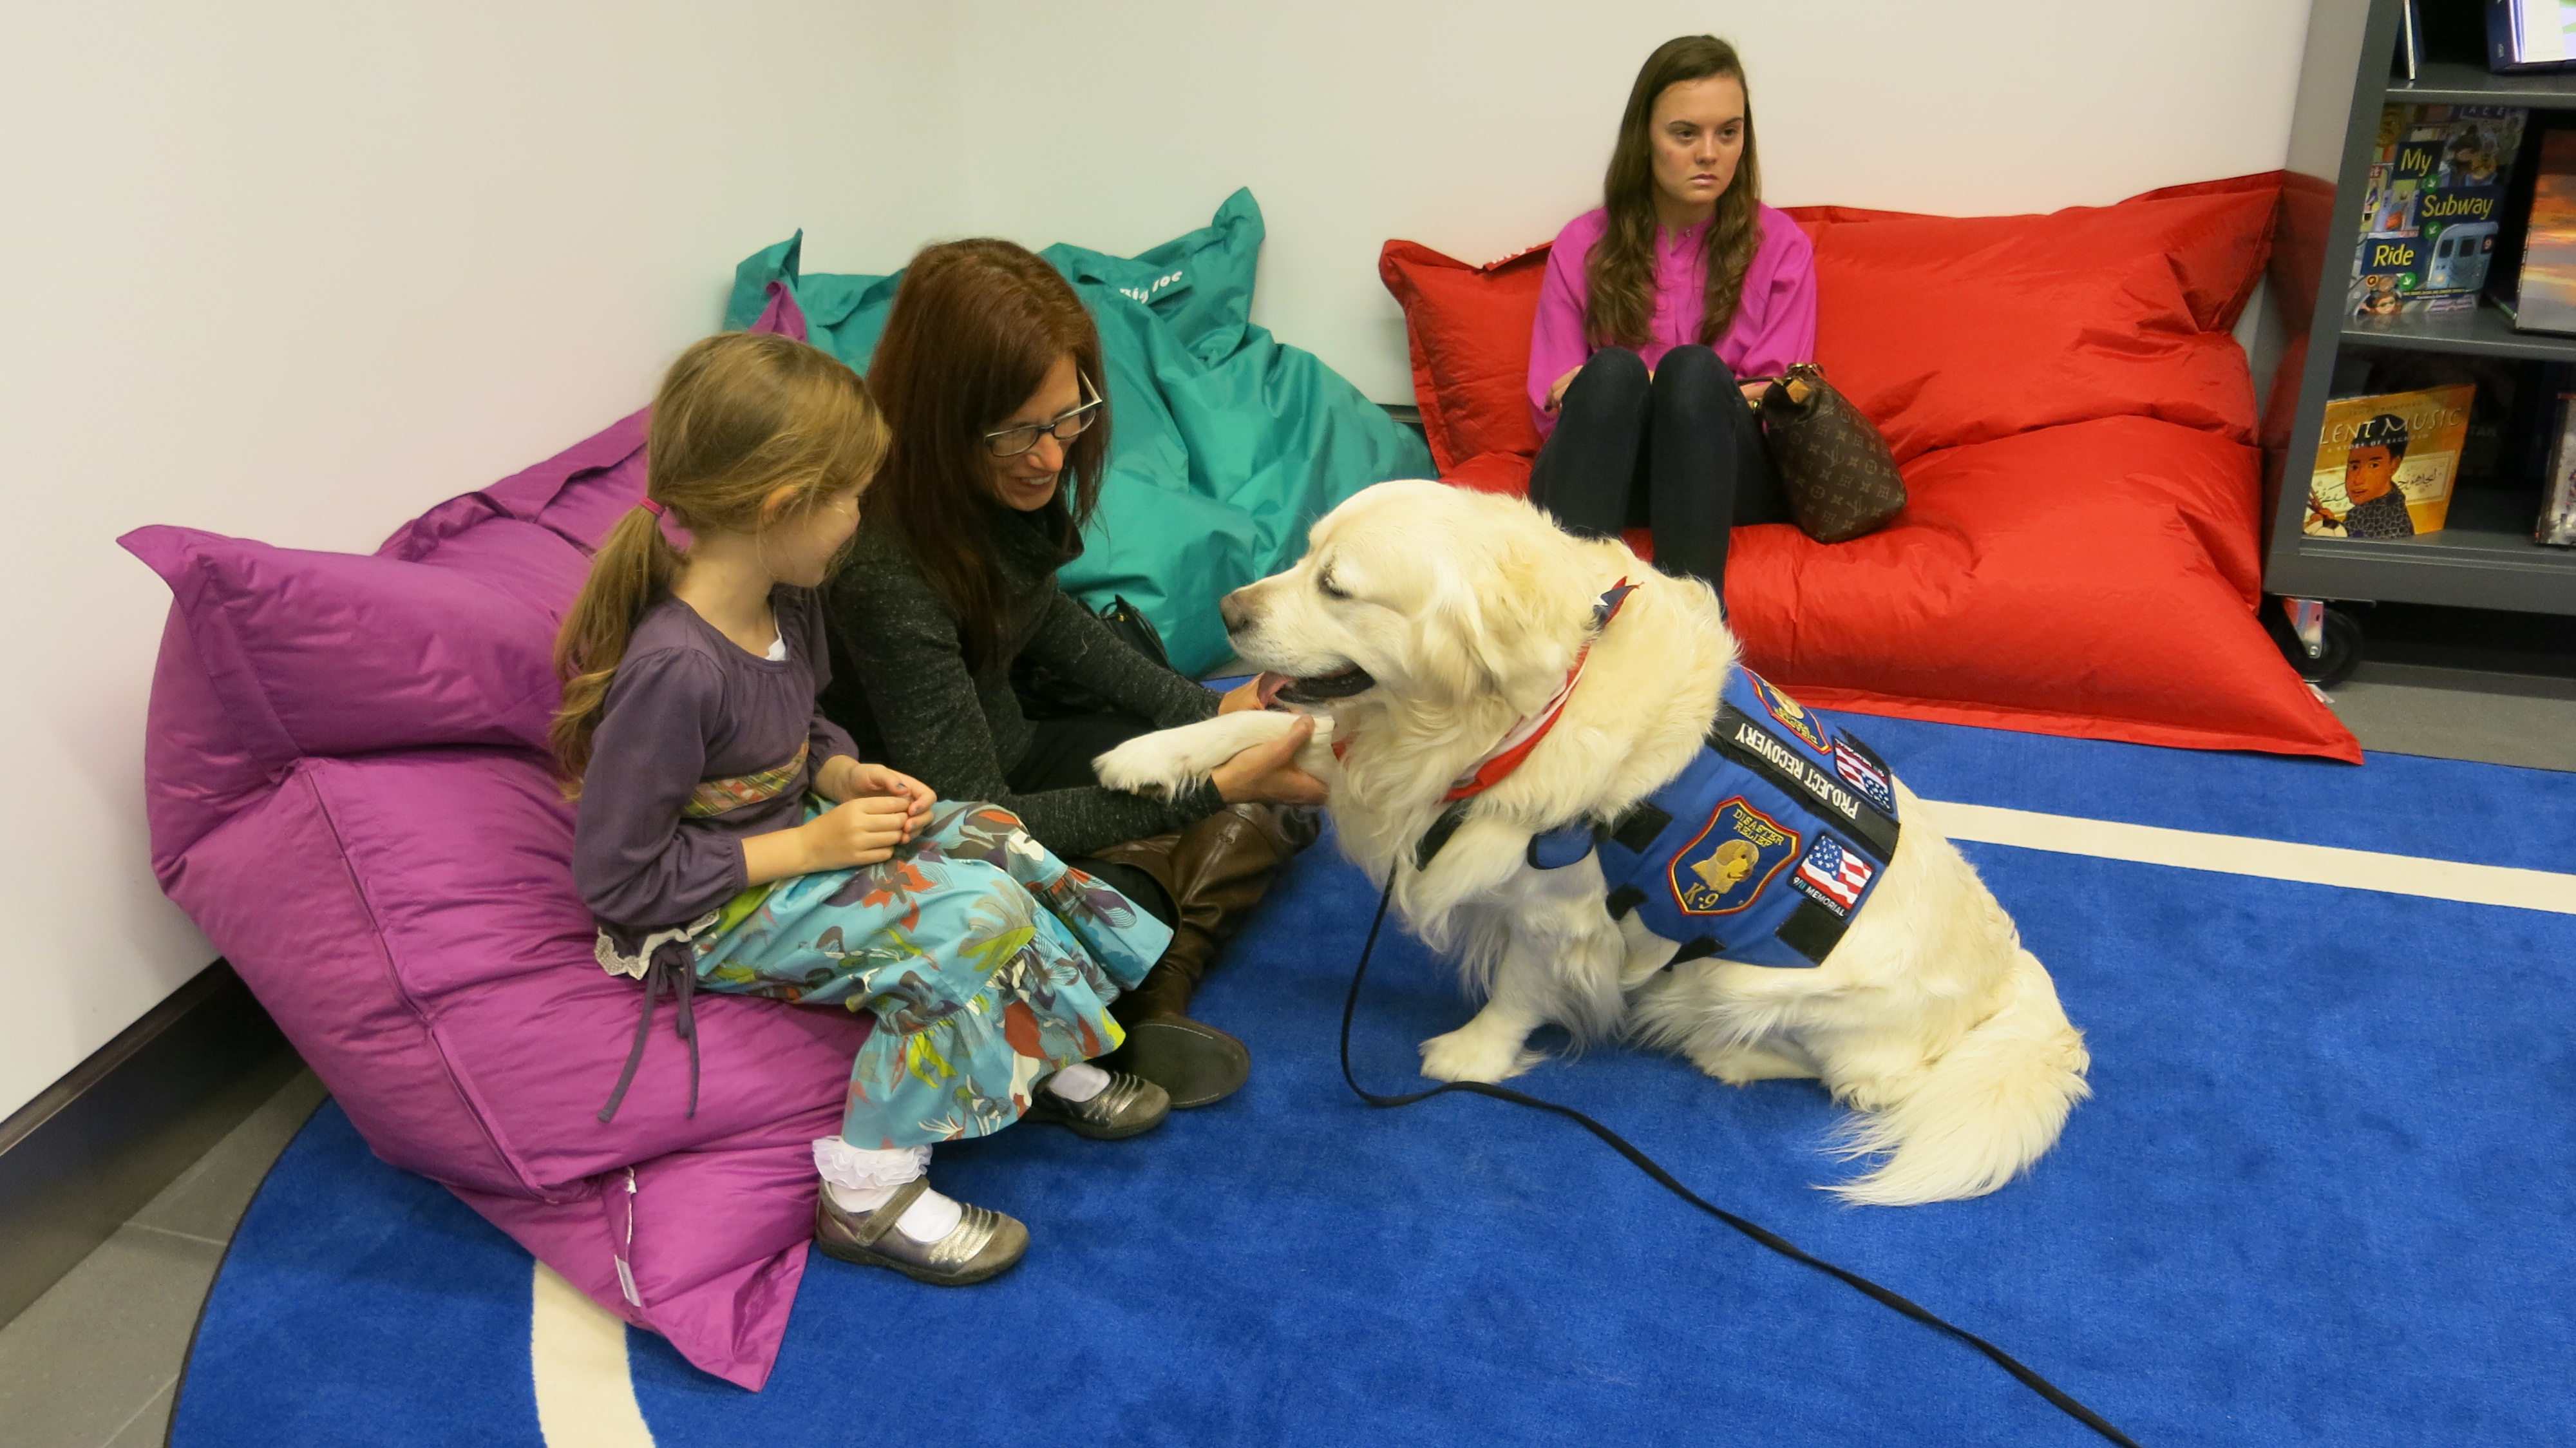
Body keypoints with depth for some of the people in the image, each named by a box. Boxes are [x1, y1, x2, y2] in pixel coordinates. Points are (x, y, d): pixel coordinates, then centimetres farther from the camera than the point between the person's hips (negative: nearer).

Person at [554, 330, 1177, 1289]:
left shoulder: (784, 603, -4)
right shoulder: (673, 670, -32)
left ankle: (1049, 1065, 14)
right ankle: (867, 1192, -13)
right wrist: (807, 848, -23)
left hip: (788, 838, 9)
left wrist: (847, 775, -6)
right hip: (701, 918, -9)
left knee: (994, 840, -2)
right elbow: (616, 877, -27)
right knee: (966, 916, -21)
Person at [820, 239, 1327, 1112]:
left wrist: (1209, 712, 1)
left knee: (1280, 796, 5)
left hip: (1006, 749, 9)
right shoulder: (883, 571, -34)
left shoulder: (1010, 481, -11)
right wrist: (1215, 790, -33)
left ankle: (1151, 998, -11)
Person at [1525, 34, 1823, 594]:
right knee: (1614, 370, -31)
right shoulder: (1583, 245, 13)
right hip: (1600, 478, 1)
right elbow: (1551, 403, 6)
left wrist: (1699, 397, -11)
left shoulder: (1780, 244, 11)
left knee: (1693, 369, -31)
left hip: (1729, 479, 0)